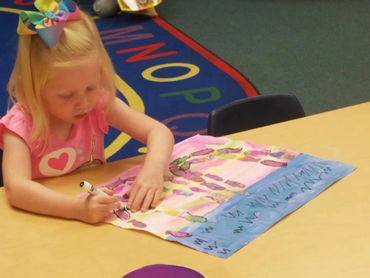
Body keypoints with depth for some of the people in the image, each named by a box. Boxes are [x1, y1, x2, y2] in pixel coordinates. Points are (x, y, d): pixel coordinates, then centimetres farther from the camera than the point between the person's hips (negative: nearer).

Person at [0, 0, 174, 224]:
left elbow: (159, 132, -10)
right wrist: (76, 207, -46)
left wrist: (153, 171, -31)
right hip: (47, 222, -2)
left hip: (100, 207, 2)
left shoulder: (100, 103, -9)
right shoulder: (21, 125, -19)